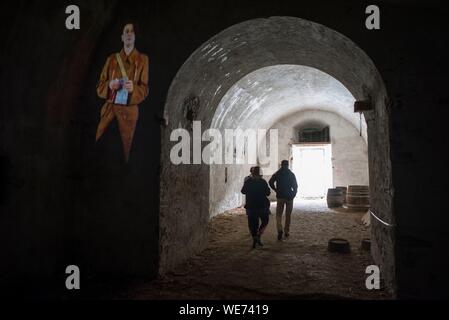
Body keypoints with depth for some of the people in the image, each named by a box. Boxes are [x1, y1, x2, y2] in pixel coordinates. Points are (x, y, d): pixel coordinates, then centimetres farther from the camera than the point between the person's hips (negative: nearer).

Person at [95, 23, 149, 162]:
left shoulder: (143, 59, 3)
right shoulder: (112, 59, 9)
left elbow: (145, 89, -1)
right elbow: (100, 85, 8)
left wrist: (133, 88, -22)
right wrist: (109, 85, -15)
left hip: (129, 110, -2)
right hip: (109, 107, 2)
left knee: (125, 147, 4)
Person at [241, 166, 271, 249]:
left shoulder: (247, 182, -3)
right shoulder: (263, 182, -8)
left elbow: (243, 191, 10)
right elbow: (268, 193, -3)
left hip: (251, 206, 1)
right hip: (262, 206, -1)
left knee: (253, 223, 10)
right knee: (265, 221, 16)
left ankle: (255, 238, -1)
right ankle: (258, 236, 1)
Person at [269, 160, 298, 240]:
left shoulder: (277, 173, 1)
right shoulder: (291, 174, 2)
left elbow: (271, 182, -11)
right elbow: (295, 186, -3)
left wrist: (276, 190, -3)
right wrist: (293, 194, 4)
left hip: (280, 197, -1)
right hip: (289, 197, 1)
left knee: (279, 214, 2)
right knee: (288, 215, 11)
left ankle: (280, 230, -18)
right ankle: (287, 231, 16)